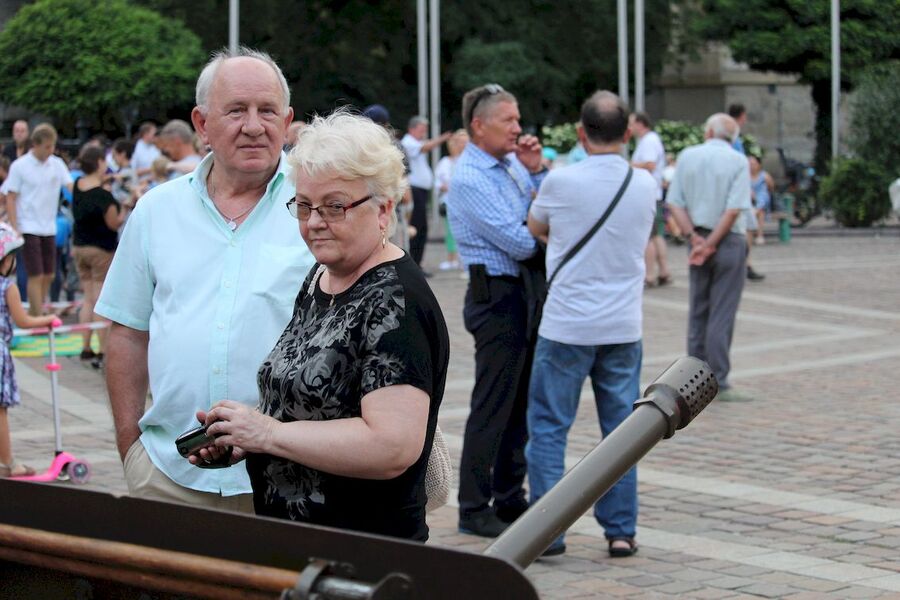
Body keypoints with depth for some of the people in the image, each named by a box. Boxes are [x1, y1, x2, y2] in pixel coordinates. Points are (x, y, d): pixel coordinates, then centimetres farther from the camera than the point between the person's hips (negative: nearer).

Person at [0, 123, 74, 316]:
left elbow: (71, 186, -5)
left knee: (49, 275, 9)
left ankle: (34, 314, 25)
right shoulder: (19, 166, -7)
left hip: (49, 228, 5)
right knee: (36, 276, -7)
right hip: (29, 229, -5)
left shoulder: (57, 164, 4)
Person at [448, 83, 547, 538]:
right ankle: (474, 509, 6)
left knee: (520, 403, 14)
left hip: (525, 294, 9)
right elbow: (518, 242, -20)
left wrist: (535, 171, 0)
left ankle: (510, 499, 24)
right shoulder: (469, 178, -15)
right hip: (497, 294, -9)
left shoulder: (511, 163, 11)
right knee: (492, 406, -3)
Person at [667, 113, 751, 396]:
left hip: (698, 238, 3)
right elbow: (734, 209, -15)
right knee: (722, 312, 0)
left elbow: (675, 204, -2)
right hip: (729, 241, -3)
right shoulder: (737, 161, -7)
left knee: (697, 310, 13)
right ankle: (717, 378, 0)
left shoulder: (687, 156, 3)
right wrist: (710, 245, -12)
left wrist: (696, 239, -6)